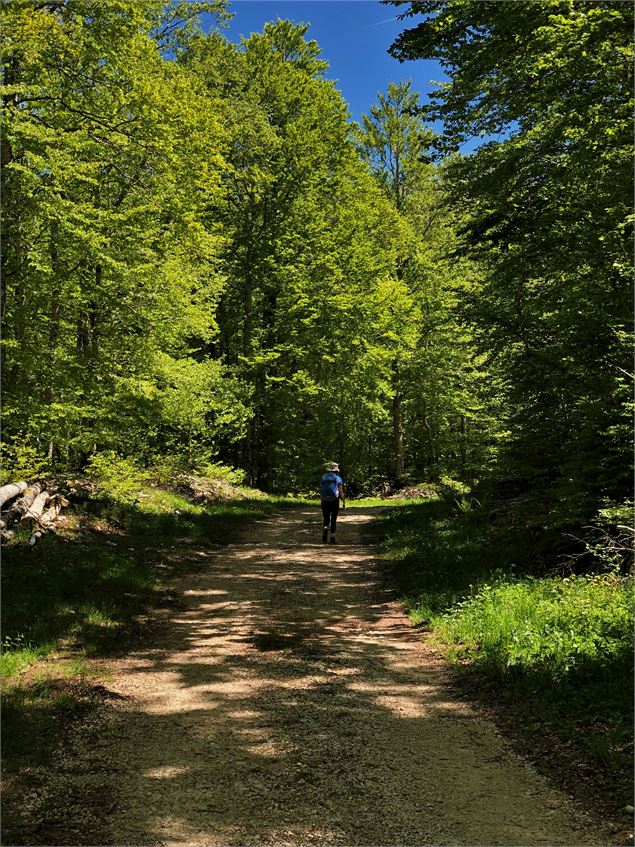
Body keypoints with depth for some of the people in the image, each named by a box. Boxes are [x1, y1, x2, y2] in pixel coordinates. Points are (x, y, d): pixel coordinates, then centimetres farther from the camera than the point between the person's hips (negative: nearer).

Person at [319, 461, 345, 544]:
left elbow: (321, 492, 8)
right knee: (333, 520, 6)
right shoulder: (338, 478, -3)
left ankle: (325, 531, -17)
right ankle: (332, 538, 7)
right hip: (334, 501, -2)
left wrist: (321, 503, 14)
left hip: (325, 501, 3)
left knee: (326, 519, 11)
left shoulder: (323, 478, 8)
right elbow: (341, 492, -7)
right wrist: (344, 502, -2)